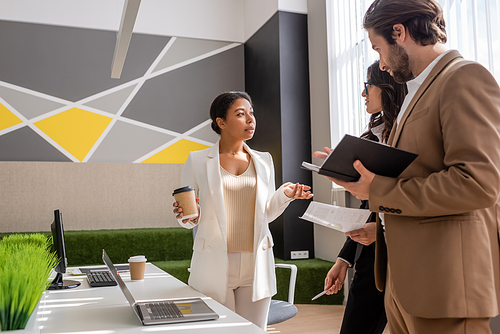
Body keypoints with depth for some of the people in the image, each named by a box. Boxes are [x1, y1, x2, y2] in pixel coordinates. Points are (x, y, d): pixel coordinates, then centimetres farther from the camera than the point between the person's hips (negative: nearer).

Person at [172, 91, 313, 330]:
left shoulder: (263, 160, 11)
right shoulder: (198, 160, 1)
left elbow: (266, 213, 15)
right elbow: (186, 218, 5)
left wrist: (285, 195, -3)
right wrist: (188, 216, -18)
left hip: (256, 265, 3)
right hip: (215, 266, -3)